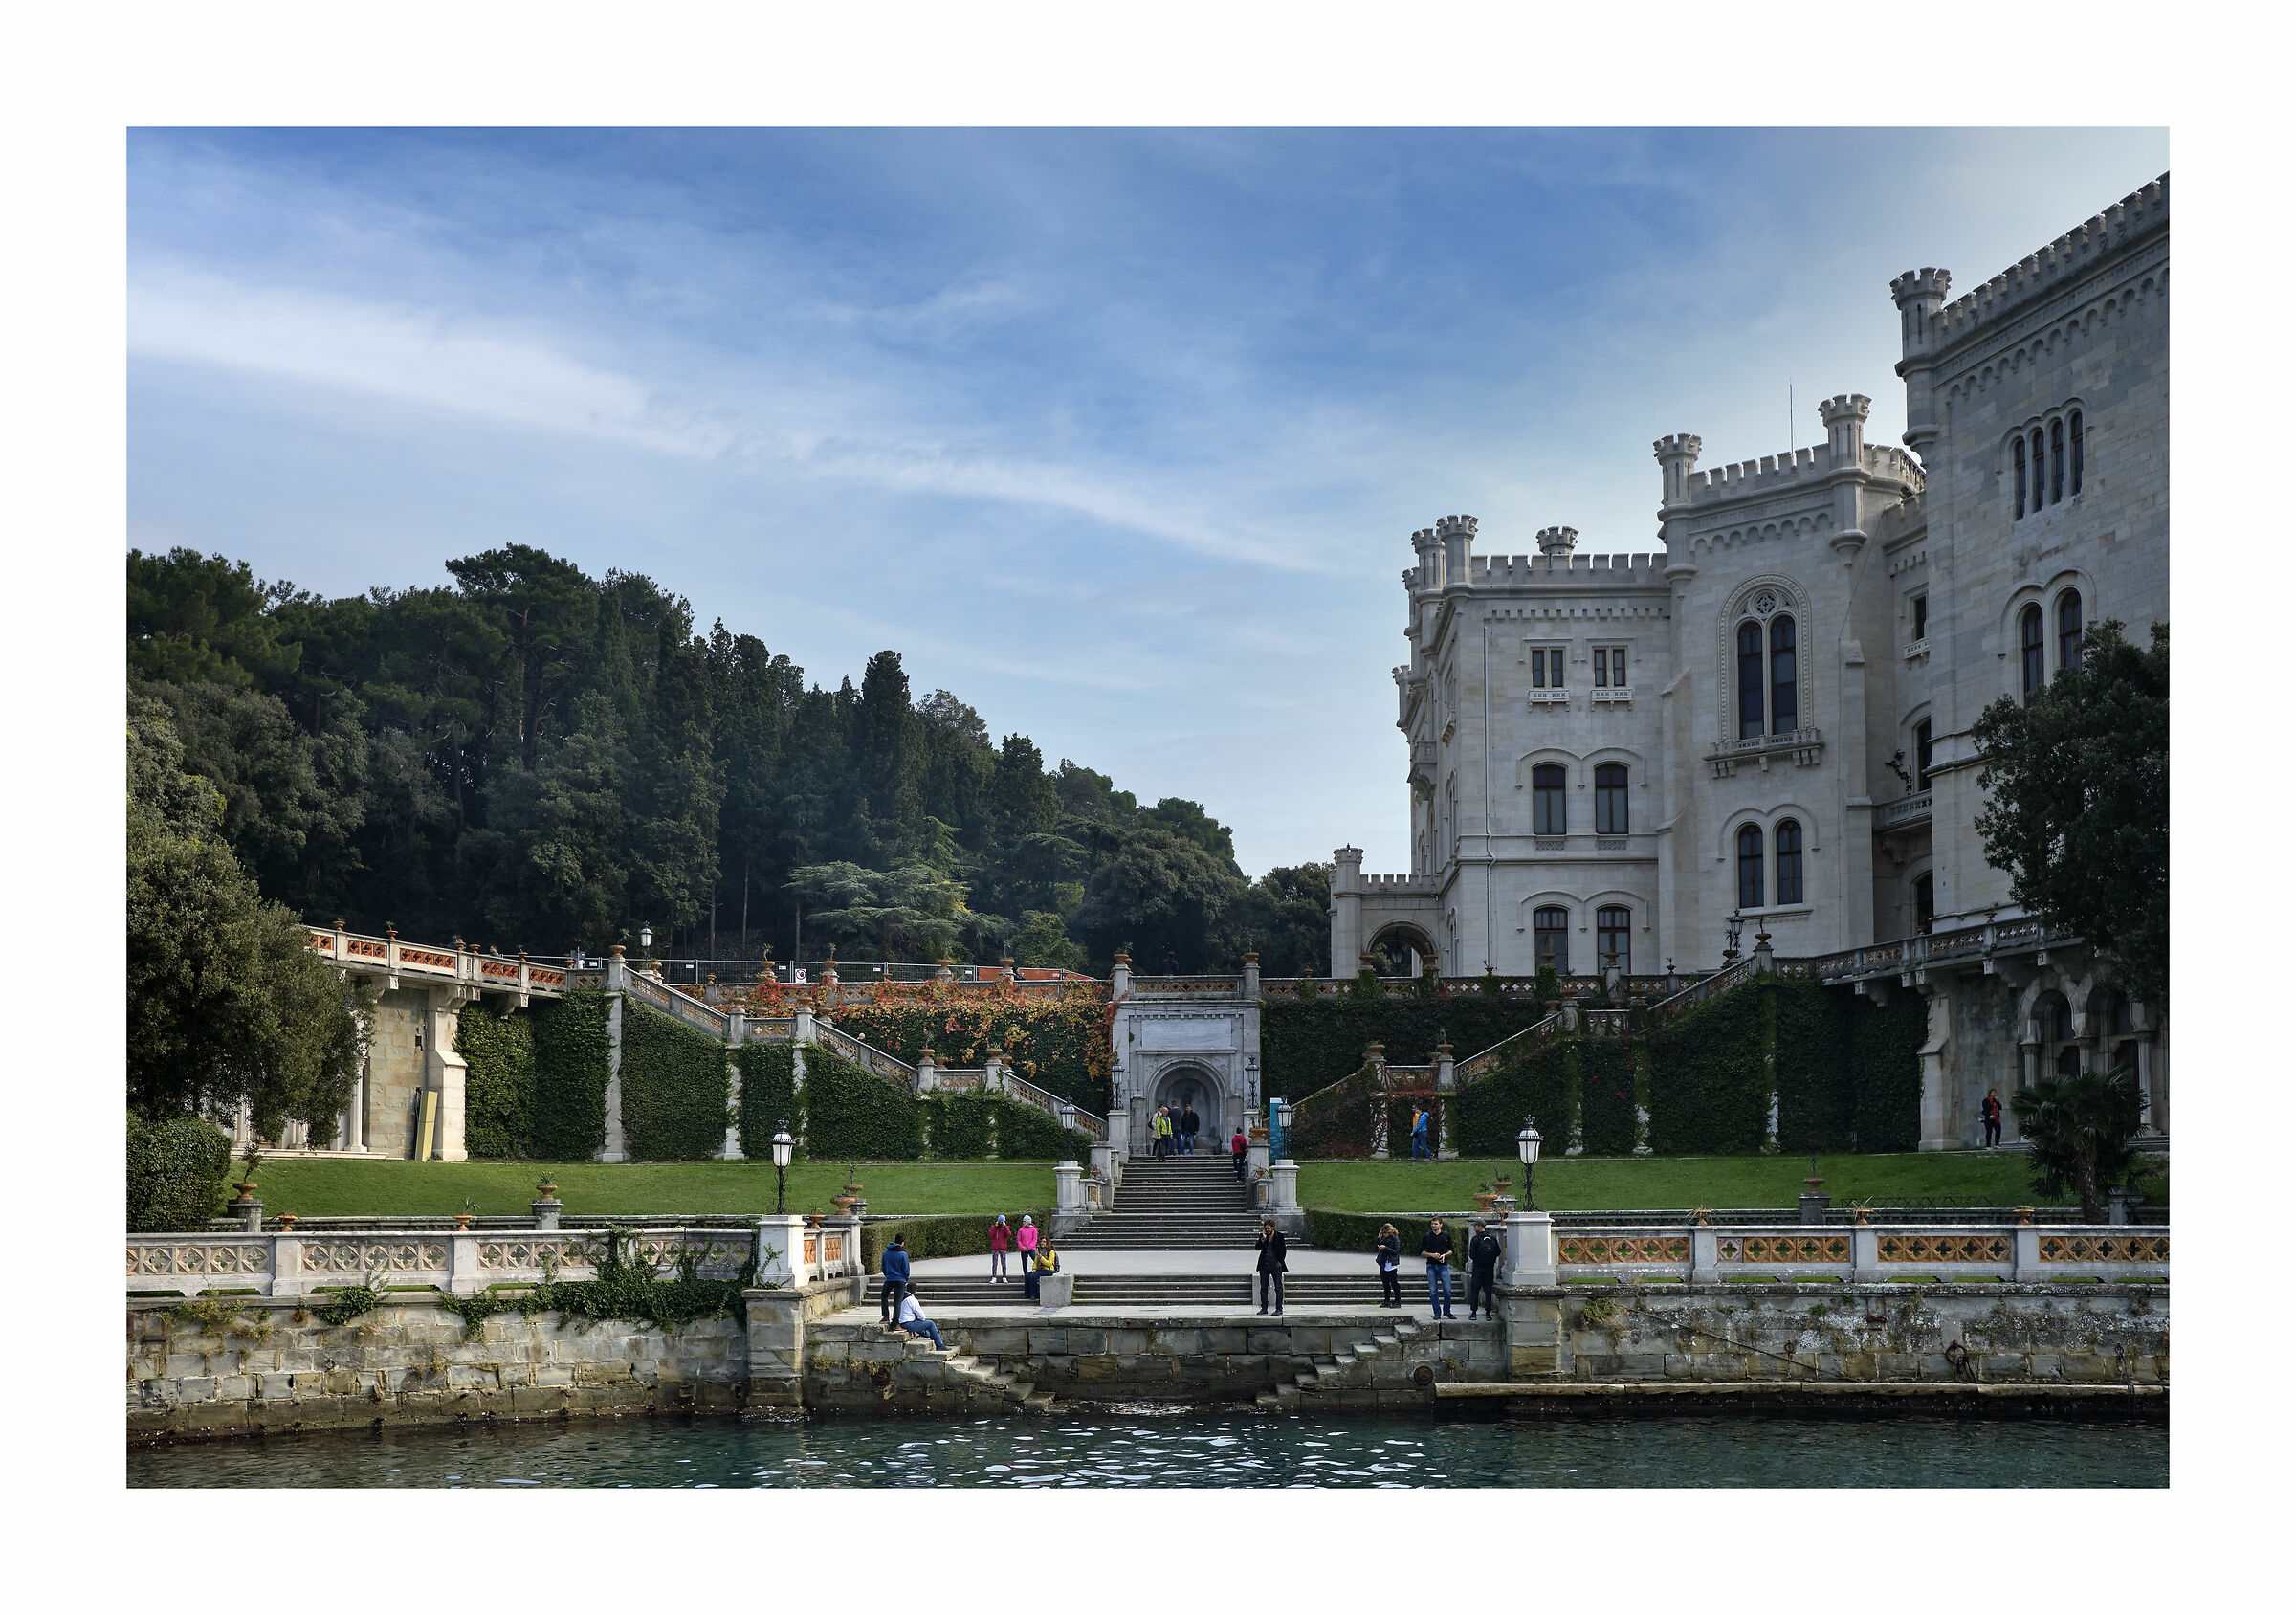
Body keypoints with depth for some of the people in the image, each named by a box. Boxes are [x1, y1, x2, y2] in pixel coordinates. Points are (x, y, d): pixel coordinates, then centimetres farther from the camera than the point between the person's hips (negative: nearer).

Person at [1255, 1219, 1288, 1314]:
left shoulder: (1279, 1237, 0)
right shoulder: (1262, 1236, 7)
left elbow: (1283, 1250, 2)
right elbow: (1258, 1248, -3)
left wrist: (1279, 1262, -5)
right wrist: (1263, 1238, -14)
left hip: (1276, 1265, -3)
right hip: (1264, 1265, 3)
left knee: (1278, 1287, -4)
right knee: (1263, 1287, 6)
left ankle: (1279, 1309, -1)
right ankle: (1264, 1308, 14)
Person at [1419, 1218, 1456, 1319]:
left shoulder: (1446, 1236, 6)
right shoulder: (1427, 1236, 6)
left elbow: (1451, 1251, 13)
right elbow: (1422, 1252, 7)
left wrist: (1444, 1255, -8)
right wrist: (1432, 1255, -9)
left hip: (1443, 1265, -1)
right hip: (1431, 1266, 1)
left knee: (1447, 1290, -8)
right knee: (1433, 1291, 0)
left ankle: (1447, 1311, 9)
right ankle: (1437, 1313, 8)